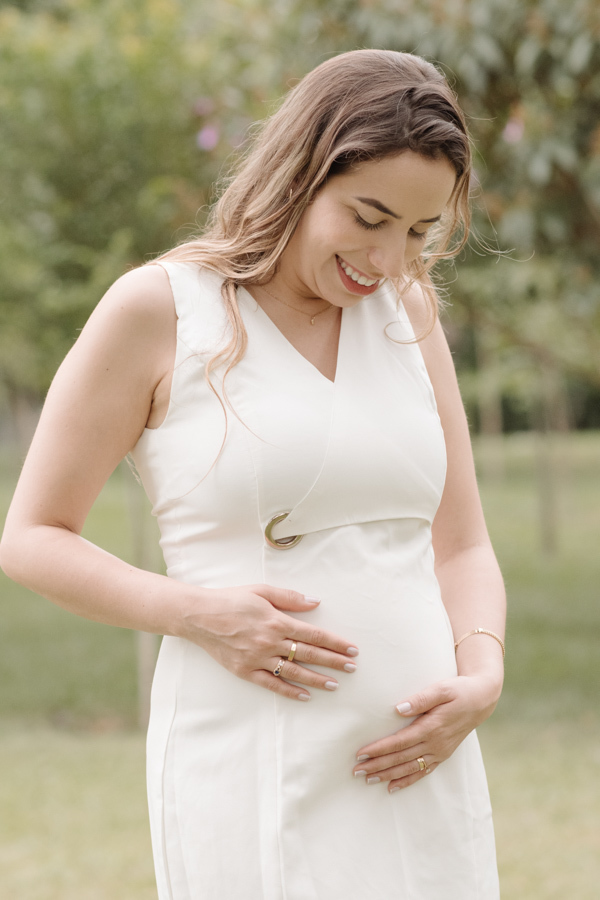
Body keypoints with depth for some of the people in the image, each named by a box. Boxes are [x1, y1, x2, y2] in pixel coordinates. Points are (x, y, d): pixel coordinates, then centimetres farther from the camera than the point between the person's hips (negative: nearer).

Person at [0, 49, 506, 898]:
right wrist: (197, 614, -15)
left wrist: (481, 680, -7)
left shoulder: (407, 313, 9)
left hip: (417, 775, 5)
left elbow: (462, 548, 12)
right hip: (252, 771, -4)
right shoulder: (156, 310, -4)